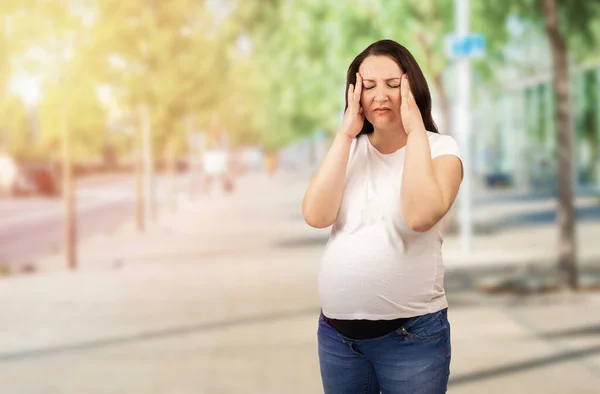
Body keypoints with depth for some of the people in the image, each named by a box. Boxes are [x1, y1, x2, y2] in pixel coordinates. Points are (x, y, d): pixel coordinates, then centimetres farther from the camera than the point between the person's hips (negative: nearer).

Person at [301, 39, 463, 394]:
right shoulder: (350, 149, 8)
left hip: (412, 334, -4)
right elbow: (316, 216, -9)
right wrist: (345, 134, -9)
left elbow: (419, 215, -24)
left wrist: (415, 129, -17)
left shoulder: (440, 148, -4)